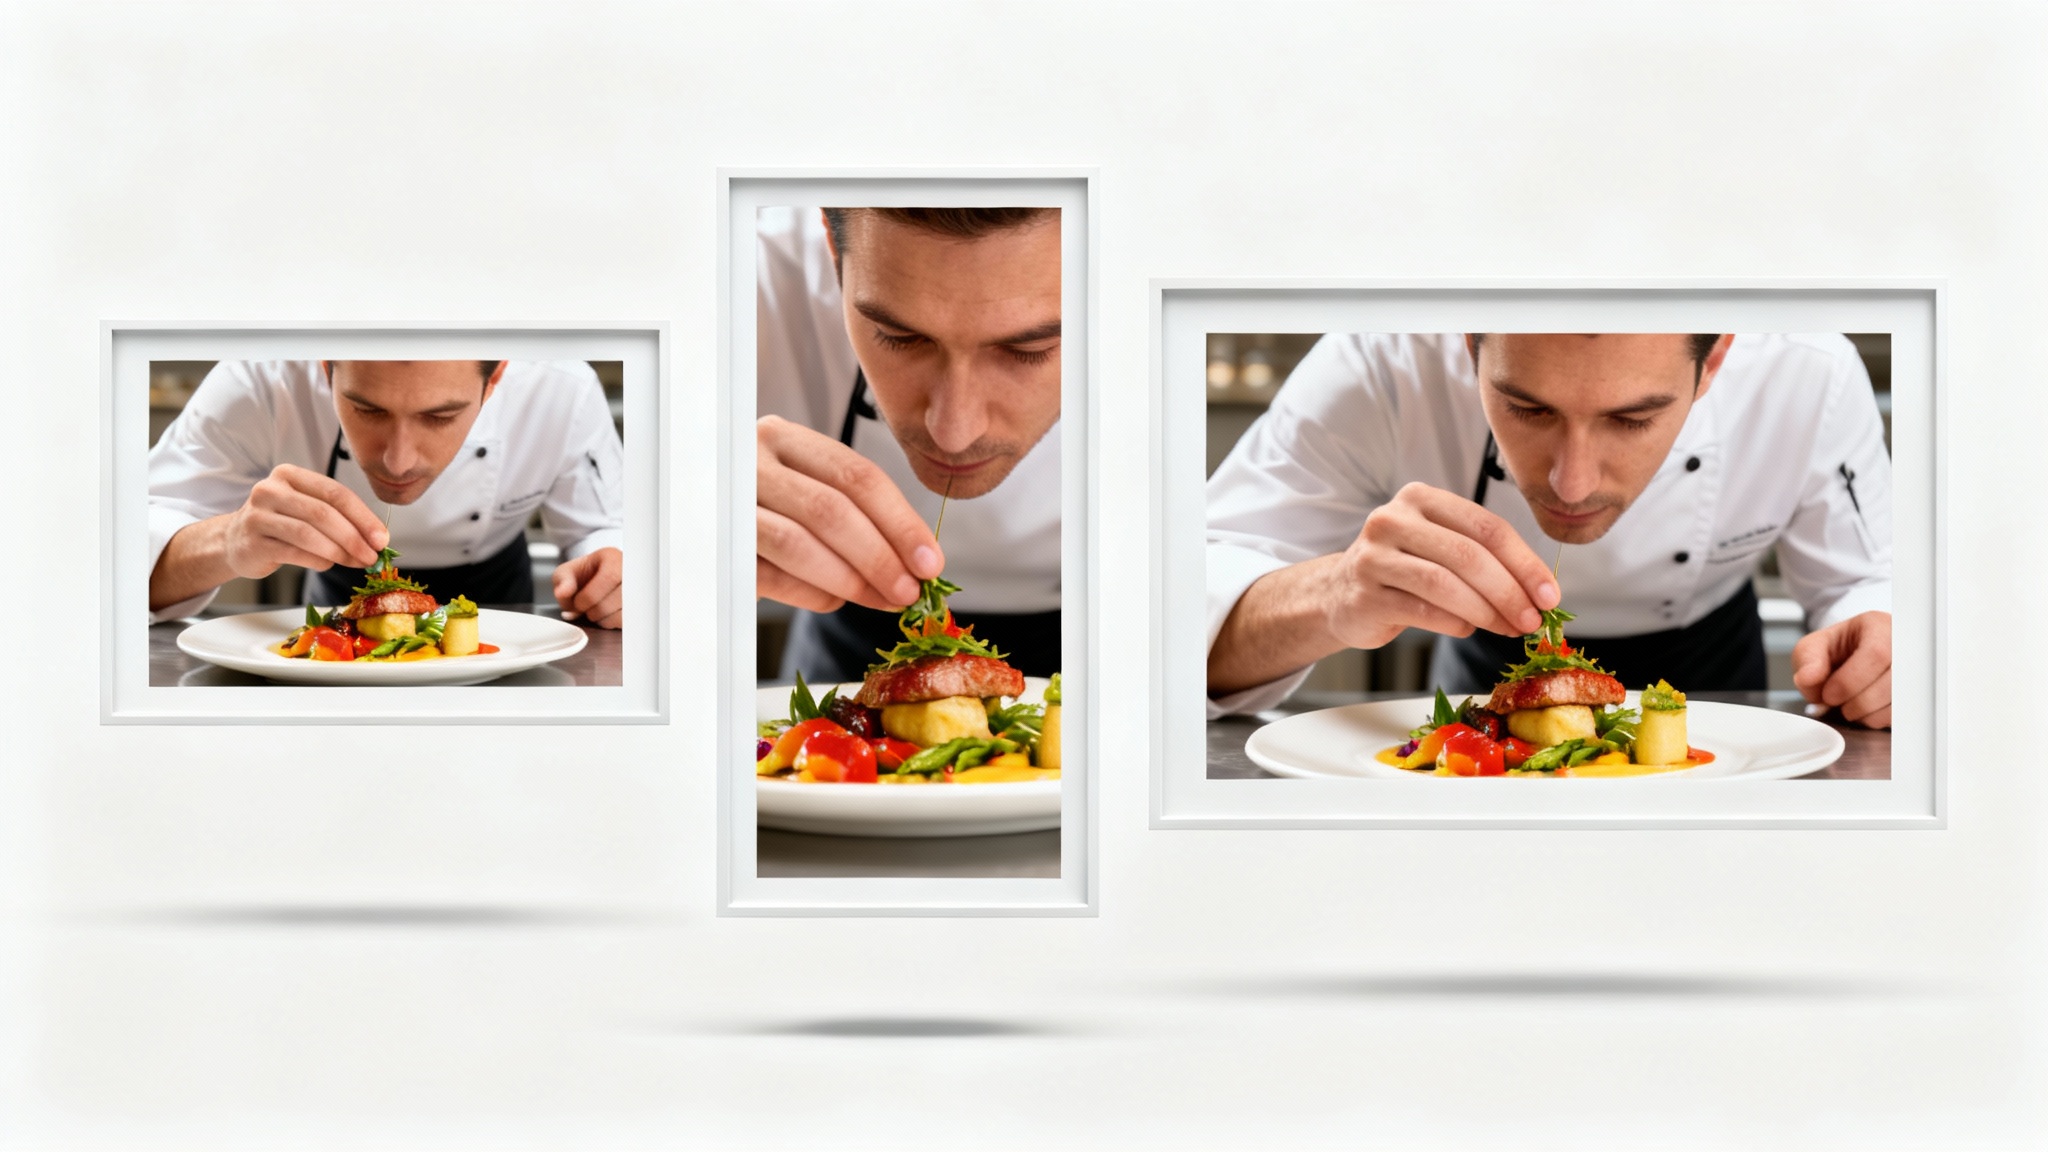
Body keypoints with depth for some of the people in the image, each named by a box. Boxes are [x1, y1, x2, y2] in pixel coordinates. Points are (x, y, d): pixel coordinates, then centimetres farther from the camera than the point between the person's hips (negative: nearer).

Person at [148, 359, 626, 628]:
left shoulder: (560, 389, -29)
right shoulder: (259, 383, -32)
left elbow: (604, 529, -13)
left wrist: (613, 580, -36)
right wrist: (225, 543, -55)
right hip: (341, 595, -1)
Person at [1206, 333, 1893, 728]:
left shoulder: (1807, 376, -29)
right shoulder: (1378, 370, -34)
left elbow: (1864, 583, -13)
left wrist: (1879, 655, -37)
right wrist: (1330, 598, -57)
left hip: (1702, 664, 2)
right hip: (1489, 667, -1)